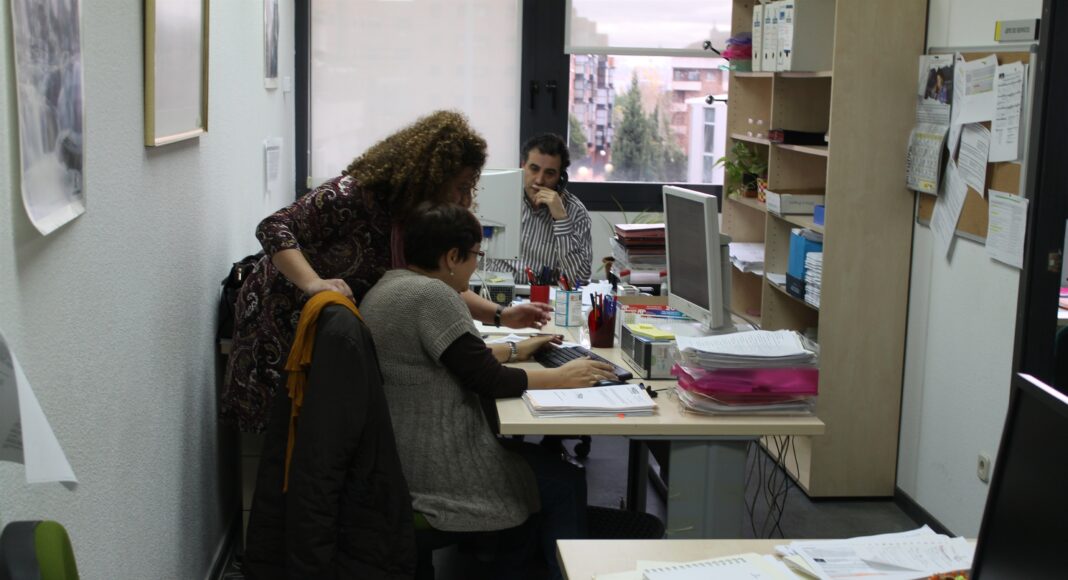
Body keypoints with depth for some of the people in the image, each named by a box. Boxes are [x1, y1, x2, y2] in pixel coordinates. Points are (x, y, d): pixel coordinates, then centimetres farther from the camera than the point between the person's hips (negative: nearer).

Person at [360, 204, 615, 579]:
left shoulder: (389, 288, 11)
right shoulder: (431, 294, -20)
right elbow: (489, 381, -19)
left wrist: (514, 351, 25)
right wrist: (562, 377, -8)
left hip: (398, 453, 10)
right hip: (433, 467, -10)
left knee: (529, 454, 24)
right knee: (567, 483, 5)